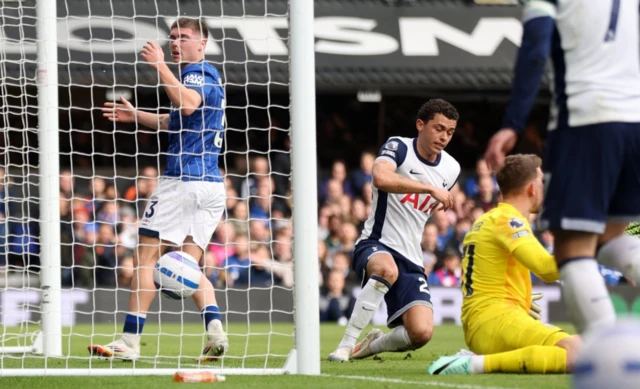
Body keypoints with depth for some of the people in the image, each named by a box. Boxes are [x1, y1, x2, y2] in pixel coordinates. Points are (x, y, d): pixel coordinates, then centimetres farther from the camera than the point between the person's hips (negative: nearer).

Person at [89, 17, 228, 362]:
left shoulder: (198, 72, -8)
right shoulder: (204, 75, 22)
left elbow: (188, 104, -31)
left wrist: (159, 65, -25)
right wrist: (135, 116, 34)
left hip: (183, 180, -9)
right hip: (211, 185, 9)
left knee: (145, 256, -3)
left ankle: (130, 342, -4)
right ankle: (215, 331, -12)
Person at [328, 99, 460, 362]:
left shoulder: (451, 169, 8)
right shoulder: (399, 147, -8)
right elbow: (381, 178, -31)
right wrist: (430, 188, -30)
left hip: (411, 260, 5)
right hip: (375, 246, -5)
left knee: (422, 333, -16)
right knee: (387, 269, -43)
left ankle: (373, 345, 17)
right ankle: (346, 344, -32)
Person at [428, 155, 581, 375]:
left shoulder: (486, 221, 23)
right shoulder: (508, 219, -7)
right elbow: (547, 268, -21)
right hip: (497, 319, -10)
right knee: (577, 354, -26)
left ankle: (476, 359, 6)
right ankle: (479, 363, -26)